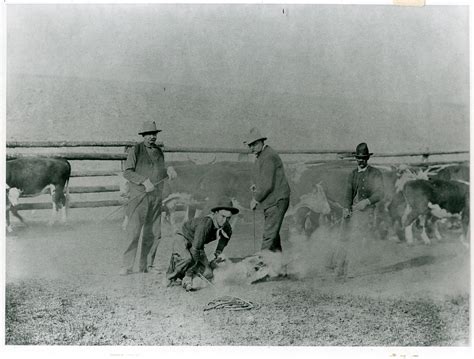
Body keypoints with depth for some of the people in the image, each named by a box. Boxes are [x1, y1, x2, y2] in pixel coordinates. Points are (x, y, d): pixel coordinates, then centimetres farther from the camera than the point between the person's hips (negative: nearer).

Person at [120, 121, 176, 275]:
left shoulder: (159, 151, 16)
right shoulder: (135, 150, -1)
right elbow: (127, 172, -7)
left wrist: (168, 172, 3)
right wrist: (144, 181, -17)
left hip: (156, 197, 6)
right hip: (139, 195, -5)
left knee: (154, 233, 4)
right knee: (134, 231, -9)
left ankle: (146, 265, 13)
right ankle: (127, 266, -4)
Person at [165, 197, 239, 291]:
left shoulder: (227, 229, -15)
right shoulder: (206, 222, -37)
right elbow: (195, 249, -37)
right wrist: (189, 274, -35)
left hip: (198, 245, 6)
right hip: (183, 239, -6)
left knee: (207, 275, -10)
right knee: (187, 259, -38)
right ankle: (171, 277, -8)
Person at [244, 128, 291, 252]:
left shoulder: (268, 157, -16)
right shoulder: (261, 156, 18)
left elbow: (268, 185, -20)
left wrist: (256, 199, -9)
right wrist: (257, 186, 12)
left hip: (276, 201, -11)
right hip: (271, 202, 11)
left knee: (269, 235, -12)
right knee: (273, 234, 16)